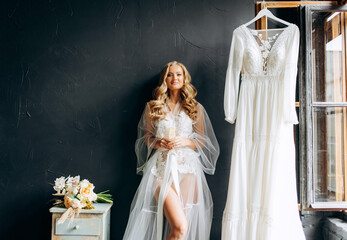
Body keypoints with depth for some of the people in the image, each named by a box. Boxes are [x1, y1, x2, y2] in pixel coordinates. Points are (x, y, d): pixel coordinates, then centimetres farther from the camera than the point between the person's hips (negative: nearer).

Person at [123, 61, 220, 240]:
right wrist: (159, 142, -7)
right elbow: (146, 138, 14)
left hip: (187, 167, 2)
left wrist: (185, 141, -8)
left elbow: (203, 141, 11)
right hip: (162, 166, -1)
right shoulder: (152, 107, 10)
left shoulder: (196, 108, 11)